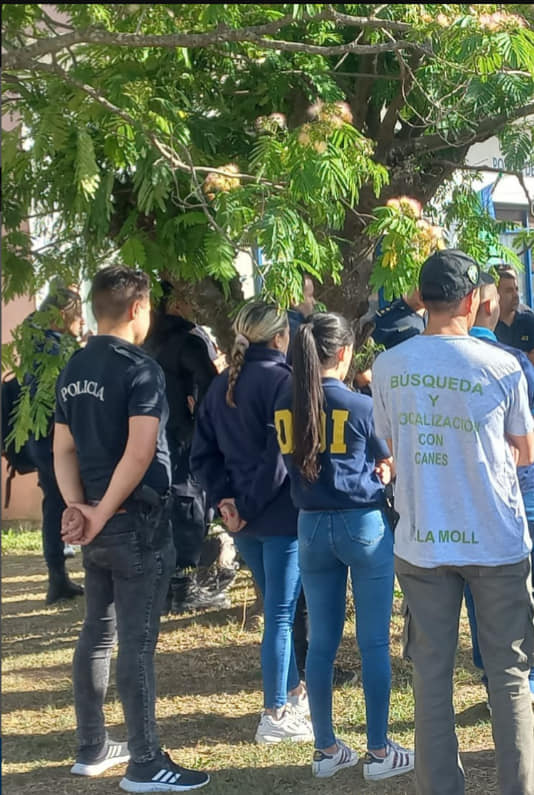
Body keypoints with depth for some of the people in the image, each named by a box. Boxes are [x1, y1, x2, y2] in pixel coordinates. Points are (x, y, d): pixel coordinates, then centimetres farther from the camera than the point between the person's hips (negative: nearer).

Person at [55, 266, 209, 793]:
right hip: (137, 521, -8)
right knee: (136, 643, -3)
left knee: (97, 634, 15)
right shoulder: (140, 369, -15)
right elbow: (139, 454, -23)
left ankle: (92, 749, 24)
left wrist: (77, 507, -2)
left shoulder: (73, 371, 10)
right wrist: (102, 514, -15)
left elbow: (64, 450, 8)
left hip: (98, 524, 8)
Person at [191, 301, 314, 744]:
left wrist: (224, 497, -2)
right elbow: (280, 455, -20)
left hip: (245, 517, 8)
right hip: (281, 514, -7)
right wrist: (248, 505, -13)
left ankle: (292, 692, 34)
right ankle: (275, 716, 7)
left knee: (278, 608, 21)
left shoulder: (221, 387, 9)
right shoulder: (280, 380, -14)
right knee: (281, 613, 1)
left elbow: (202, 455, 7)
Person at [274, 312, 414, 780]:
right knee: (374, 642, 3)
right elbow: (387, 461, 6)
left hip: (312, 526, 4)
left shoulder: (285, 406, 2)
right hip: (365, 524, -4)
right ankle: (379, 752, 9)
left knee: (321, 642, 10)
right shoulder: (361, 406, -10)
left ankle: (327, 750, 17)